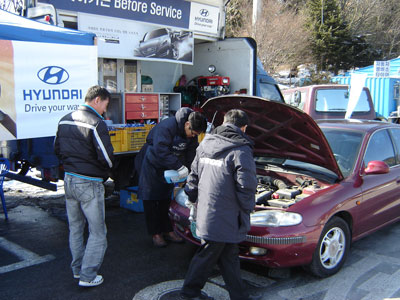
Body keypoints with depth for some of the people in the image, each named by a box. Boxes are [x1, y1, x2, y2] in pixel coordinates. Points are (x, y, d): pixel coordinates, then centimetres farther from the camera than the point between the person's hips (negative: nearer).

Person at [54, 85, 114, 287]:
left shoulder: (64, 120, 7)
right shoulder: (96, 124, -18)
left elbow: (57, 149, 16)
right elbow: (106, 157, -20)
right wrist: (104, 175, 0)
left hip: (69, 180, 8)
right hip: (89, 184, -8)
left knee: (75, 228, 21)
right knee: (97, 232, 6)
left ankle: (77, 269, 33)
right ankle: (88, 277, 11)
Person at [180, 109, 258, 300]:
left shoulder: (205, 144, 7)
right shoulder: (240, 150, -14)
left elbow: (194, 176, 14)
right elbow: (246, 186, -17)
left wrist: (191, 199, 24)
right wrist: (248, 207, -1)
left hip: (205, 212, 7)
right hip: (224, 218, -7)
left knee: (229, 256, 17)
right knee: (207, 256, 9)